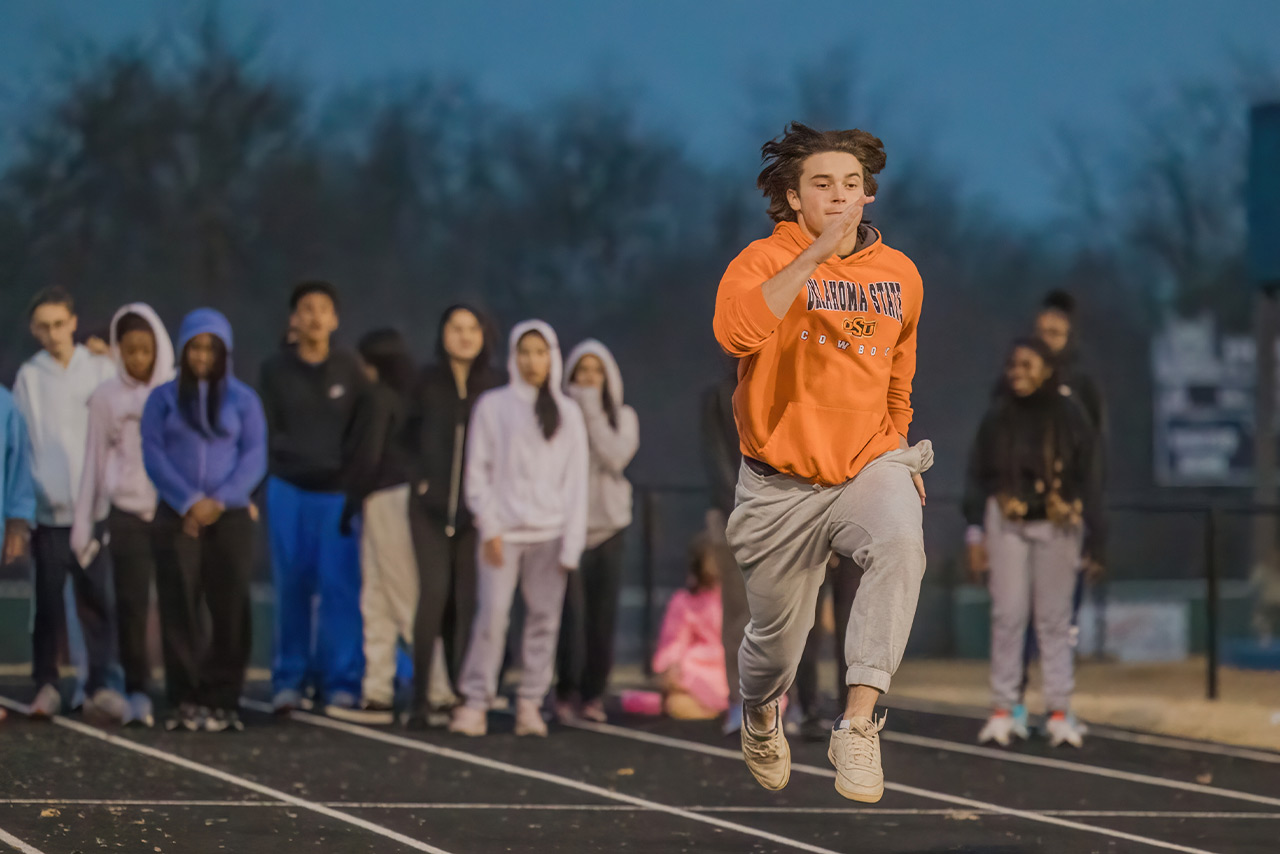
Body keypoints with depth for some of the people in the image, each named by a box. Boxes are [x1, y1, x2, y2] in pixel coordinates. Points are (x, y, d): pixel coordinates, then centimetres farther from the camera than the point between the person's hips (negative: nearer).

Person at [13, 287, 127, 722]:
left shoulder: (102, 369, 6)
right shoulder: (29, 376, 6)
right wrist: (37, 490, -8)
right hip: (49, 508, 0)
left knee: (97, 599, -5)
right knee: (48, 601, 3)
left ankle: (100, 686, -6)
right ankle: (46, 686, 10)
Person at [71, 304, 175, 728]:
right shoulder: (106, 398, 6)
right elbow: (95, 463, 10)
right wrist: (84, 523, 9)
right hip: (127, 513, 1)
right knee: (132, 604, -3)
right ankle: (136, 692, 1)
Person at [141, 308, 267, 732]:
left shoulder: (242, 400, 7)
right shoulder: (163, 399, 6)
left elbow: (254, 458, 1)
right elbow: (153, 455, 0)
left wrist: (219, 501, -12)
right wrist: (188, 503, -11)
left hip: (230, 517, 0)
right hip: (177, 518, 0)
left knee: (230, 610, -4)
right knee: (180, 610, -5)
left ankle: (222, 700, 0)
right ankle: (185, 701, -1)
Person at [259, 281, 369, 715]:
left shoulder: (350, 368, 5)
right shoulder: (275, 369, 5)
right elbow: (267, 431, 4)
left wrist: (346, 461, -7)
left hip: (339, 491, -1)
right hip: (288, 490, 1)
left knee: (341, 588, -5)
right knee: (292, 587, 2)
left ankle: (341, 682, -2)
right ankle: (290, 679, 8)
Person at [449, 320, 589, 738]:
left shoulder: (568, 413, 10)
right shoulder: (493, 406, 5)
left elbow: (576, 480, 8)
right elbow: (477, 471, 4)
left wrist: (572, 542, 0)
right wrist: (489, 527, -5)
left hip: (549, 531, 2)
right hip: (503, 529, -2)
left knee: (545, 617, -2)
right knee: (491, 616, -10)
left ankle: (531, 703, 4)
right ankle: (475, 703, -6)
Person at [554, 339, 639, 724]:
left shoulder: (623, 416, 9)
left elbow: (617, 456, -10)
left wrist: (593, 412, -10)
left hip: (608, 525, 2)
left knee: (602, 615, 1)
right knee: (571, 610, -13)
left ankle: (594, 693, 9)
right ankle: (568, 690, -8)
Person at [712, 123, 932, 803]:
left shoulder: (899, 275, 5)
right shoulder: (764, 261, -9)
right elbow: (736, 332, -32)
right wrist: (817, 253, -34)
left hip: (868, 466, 2)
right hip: (780, 485, -2)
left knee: (900, 542, -33)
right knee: (777, 641, 11)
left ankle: (858, 726, -34)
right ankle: (759, 718, 48)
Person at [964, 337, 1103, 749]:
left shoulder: (1070, 415, -1)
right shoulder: (997, 417, 2)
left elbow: (1087, 479, 1)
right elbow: (977, 477, 7)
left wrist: (1094, 540, -2)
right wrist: (975, 533, 1)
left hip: (1057, 525, -1)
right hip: (1007, 524, 1)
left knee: (1055, 619, 2)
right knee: (1008, 615, -1)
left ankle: (1059, 712, 5)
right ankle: (1002, 710, 2)